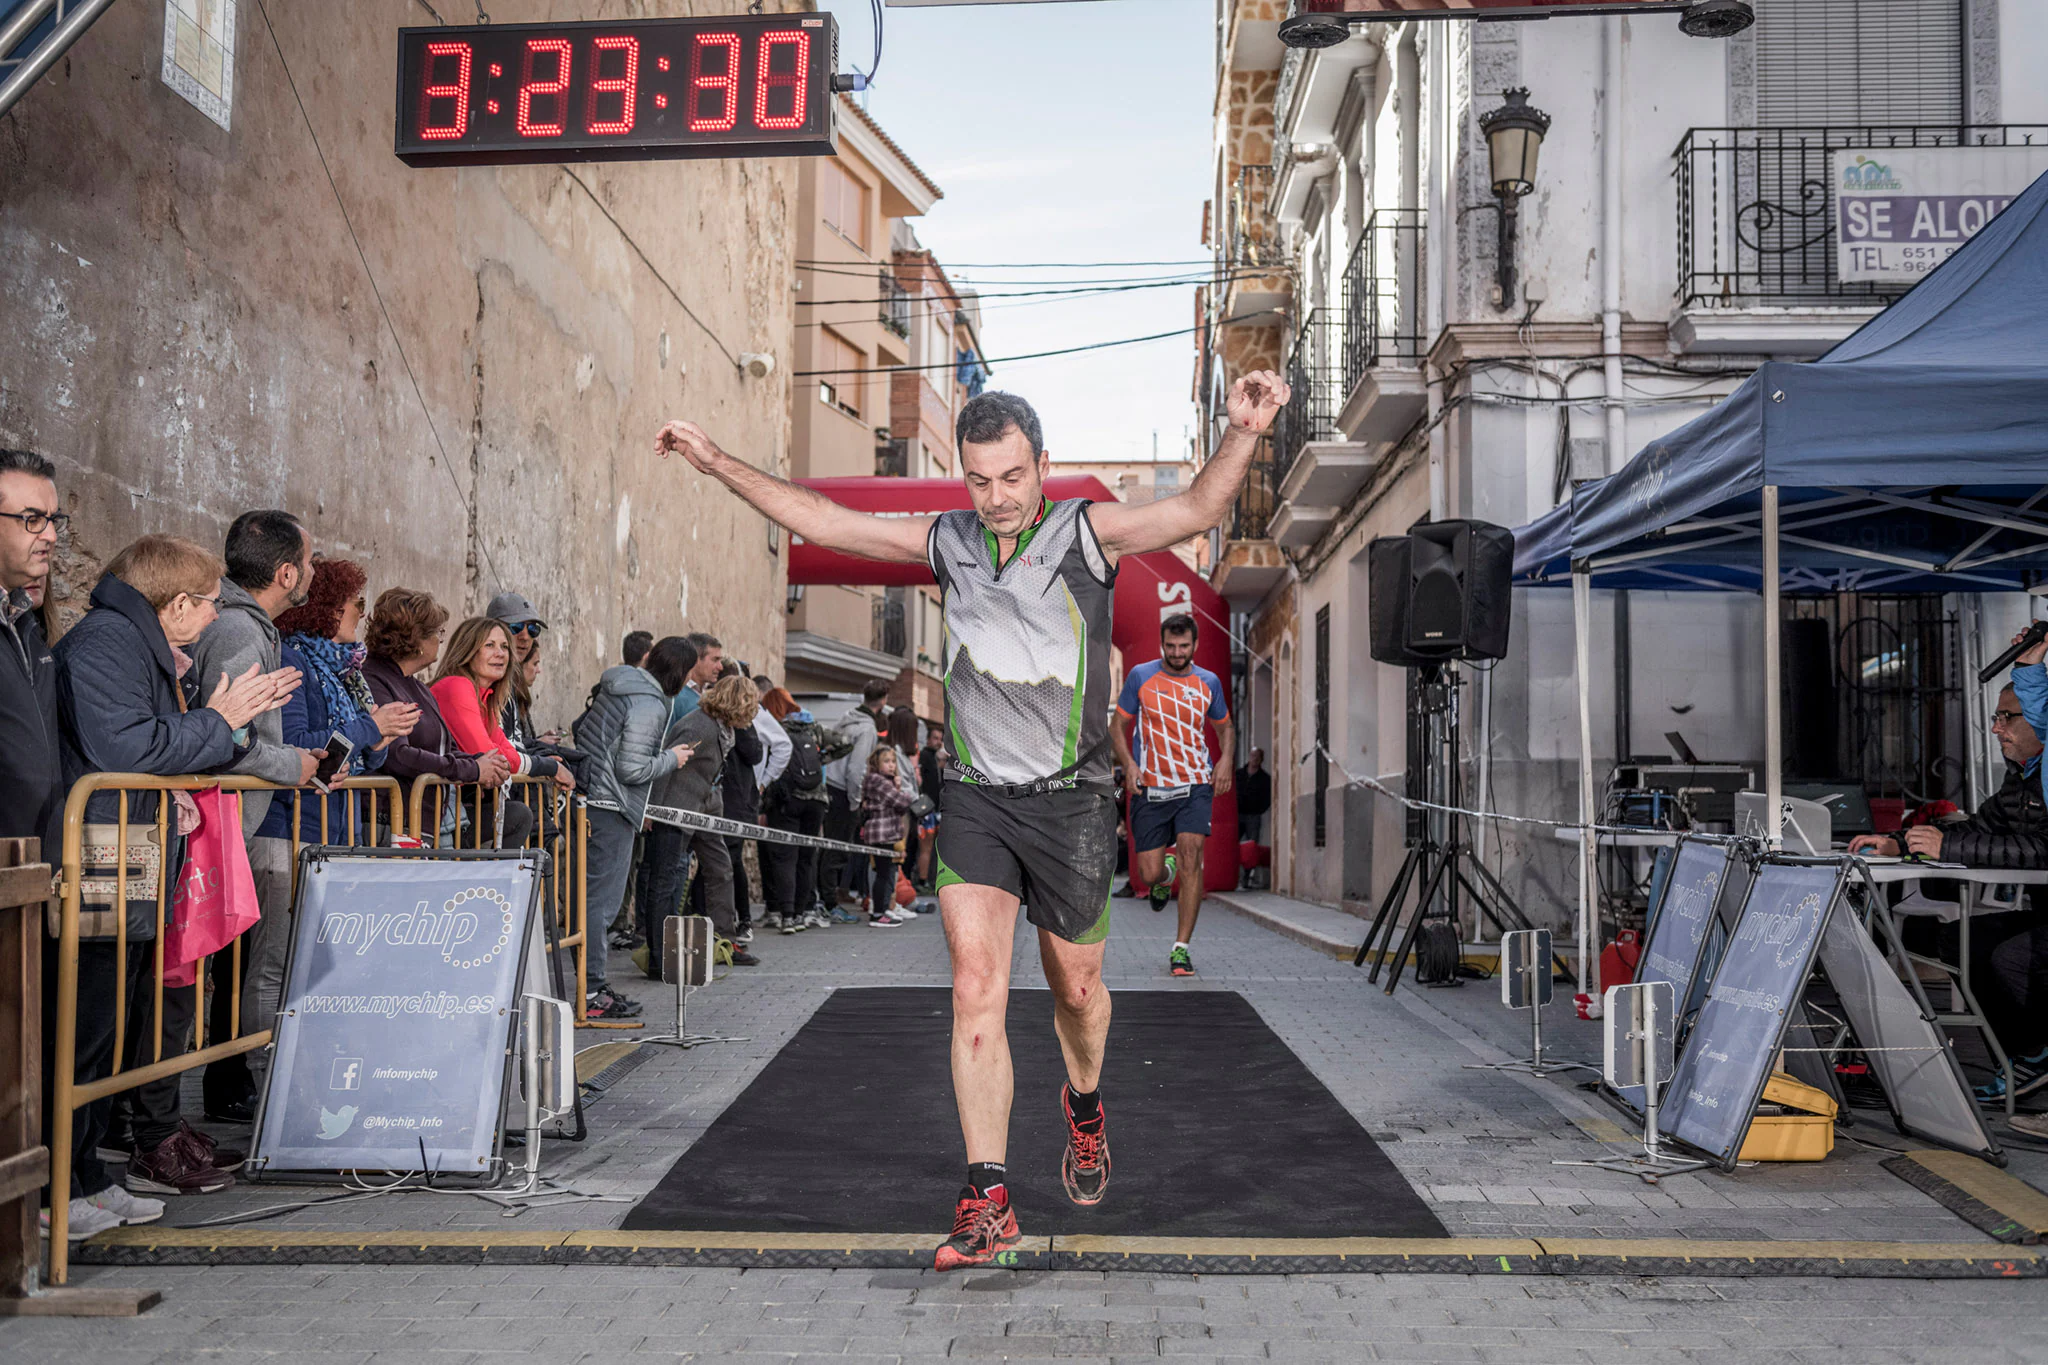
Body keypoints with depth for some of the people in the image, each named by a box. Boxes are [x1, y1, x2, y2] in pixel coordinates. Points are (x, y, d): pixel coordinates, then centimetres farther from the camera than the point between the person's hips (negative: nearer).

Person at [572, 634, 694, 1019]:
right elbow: (632, 769, -19)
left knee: (596, 896, 15)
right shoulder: (649, 705, -16)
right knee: (602, 900, -6)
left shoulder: (613, 688, 13)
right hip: (611, 810, -10)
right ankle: (592, 994, -2)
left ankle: (595, 985, 21)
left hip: (589, 798, 10)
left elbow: (578, 729, 23)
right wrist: (672, 757, -3)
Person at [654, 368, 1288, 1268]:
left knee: (1076, 987, 13)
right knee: (976, 991, -9)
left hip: (1070, 801, -2)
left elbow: (1196, 511, -21)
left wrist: (1242, 435, -40)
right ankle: (988, 1200, -3)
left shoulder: (1088, 532, -6)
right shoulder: (946, 542, 4)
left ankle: (1084, 1106, 45)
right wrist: (716, 463, 9)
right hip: (975, 798, 2)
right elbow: (819, 520, 10)